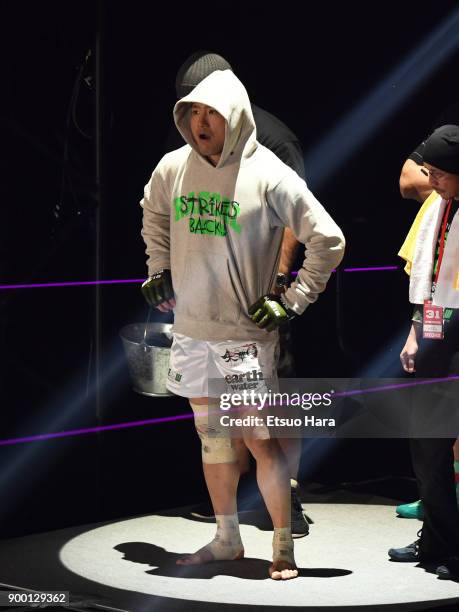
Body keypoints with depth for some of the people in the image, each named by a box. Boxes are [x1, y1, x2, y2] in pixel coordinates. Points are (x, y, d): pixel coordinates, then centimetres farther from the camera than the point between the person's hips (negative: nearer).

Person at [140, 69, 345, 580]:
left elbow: (328, 239, -8)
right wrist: (158, 269, 16)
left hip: (245, 335, -5)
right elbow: (153, 215, 26)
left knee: (258, 439, -6)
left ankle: (283, 547, 4)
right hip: (191, 330, 5)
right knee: (211, 437, 13)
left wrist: (291, 303, -9)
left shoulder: (268, 175, -12)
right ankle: (227, 539, 25)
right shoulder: (173, 168, 2)